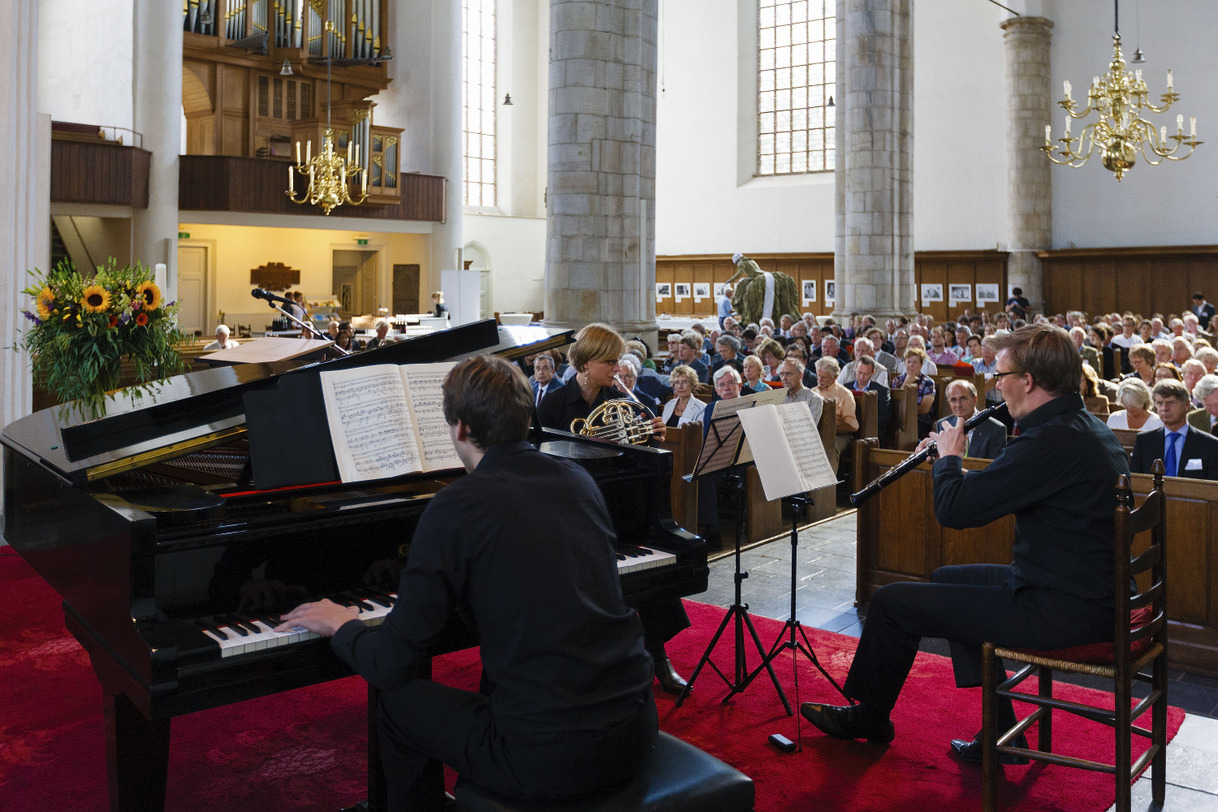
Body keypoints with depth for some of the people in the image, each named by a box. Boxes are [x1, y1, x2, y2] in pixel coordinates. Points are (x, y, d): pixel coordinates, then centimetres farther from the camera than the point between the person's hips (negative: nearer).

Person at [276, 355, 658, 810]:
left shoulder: (453, 509, -12)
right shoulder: (579, 481, 6)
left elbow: (392, 665, -10)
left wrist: (340, 626, 12)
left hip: (547, 758, -6)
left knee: (398, 704, 17)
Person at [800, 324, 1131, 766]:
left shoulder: (1050, 441, -25)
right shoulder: (1089, 428, 8)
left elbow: (954, 508, -23)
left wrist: (949, 457, -5)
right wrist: (958, 465, 12)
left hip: (1062, 612, -10)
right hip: (1093, 592, 10)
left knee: (892, 602, -2)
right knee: (947, 578, 27)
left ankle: (869, 716, 26)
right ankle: (1000, 734, 28)